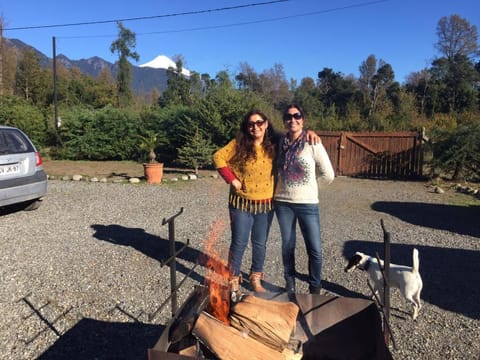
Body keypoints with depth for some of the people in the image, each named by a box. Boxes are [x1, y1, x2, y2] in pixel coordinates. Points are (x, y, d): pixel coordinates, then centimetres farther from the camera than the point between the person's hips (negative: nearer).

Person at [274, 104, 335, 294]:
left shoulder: (312, 143, -6)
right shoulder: (281, 144, 4)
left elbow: (328, 175, -4)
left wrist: (309, 186, 4)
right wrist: (284, 186, 7)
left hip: (308, 203, -2)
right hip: (283, 202, 3)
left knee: (315, 250, -1)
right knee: (288, 246, 12)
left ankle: (315, 287, 20)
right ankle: (290, 285, 28)